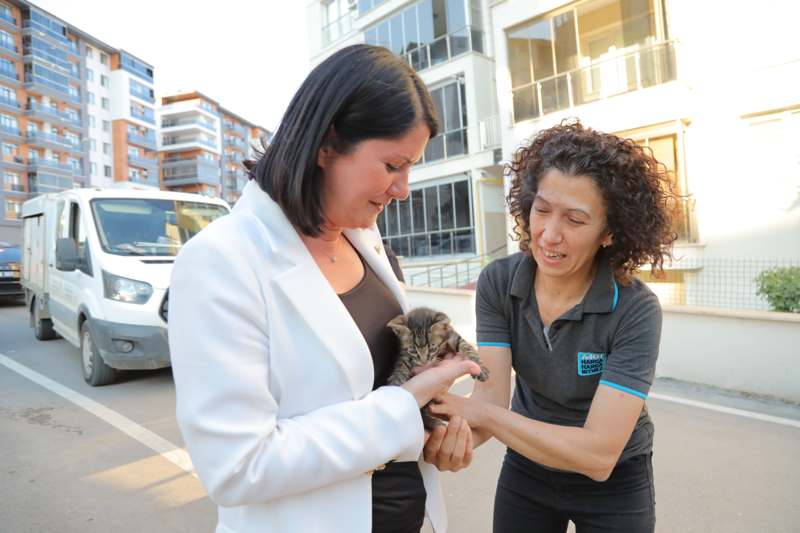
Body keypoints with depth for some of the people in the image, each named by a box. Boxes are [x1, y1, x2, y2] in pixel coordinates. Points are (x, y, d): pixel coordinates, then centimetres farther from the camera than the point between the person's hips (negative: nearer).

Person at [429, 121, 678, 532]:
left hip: (614, 484, -2)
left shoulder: (636, 312, -27)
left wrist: (481, 413, -37)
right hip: (525, 470, 3)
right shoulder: (497, 284, -18)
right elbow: (491, 395, -23)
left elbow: (599, 456, -31)